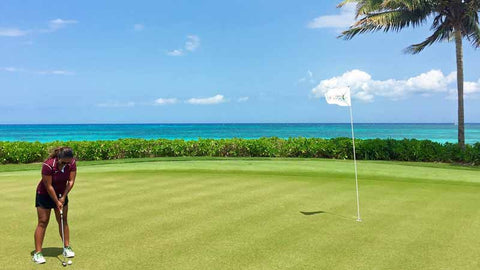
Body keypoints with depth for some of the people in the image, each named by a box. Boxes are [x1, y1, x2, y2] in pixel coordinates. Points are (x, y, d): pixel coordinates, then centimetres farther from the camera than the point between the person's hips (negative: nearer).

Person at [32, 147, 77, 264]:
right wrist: (57, 202, -19)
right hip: (45, 195, -4)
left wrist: (63, 197, -12)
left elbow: (71, 181, -10)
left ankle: (67, 247, 15)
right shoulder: (48, 165, -30)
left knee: (63, 221, 7)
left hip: (61, 194, 4)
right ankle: (37, 253, -1)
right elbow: (48, 186, -24)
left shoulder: (72, 163, -17)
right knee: (42, 222, -5)